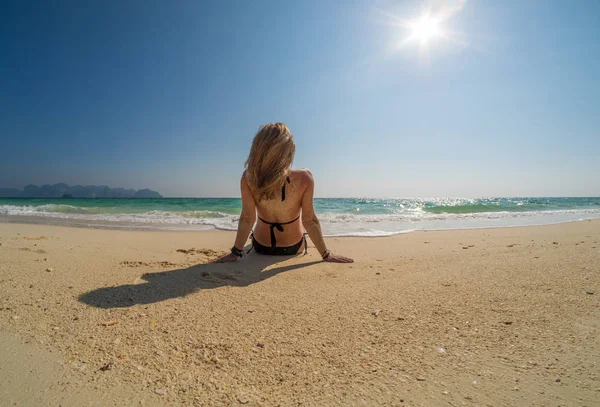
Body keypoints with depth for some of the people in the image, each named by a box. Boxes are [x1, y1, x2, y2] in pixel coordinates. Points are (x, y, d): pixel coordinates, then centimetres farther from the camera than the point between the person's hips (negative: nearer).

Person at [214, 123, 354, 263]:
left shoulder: (248, 178, -25)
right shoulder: (304, 178, -29)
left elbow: (247, 219, -20)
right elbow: (309, 220, -23)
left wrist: (235, 252, -8)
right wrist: (326, 254, -11)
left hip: (261, 246, 1)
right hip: (294, 247, -1)